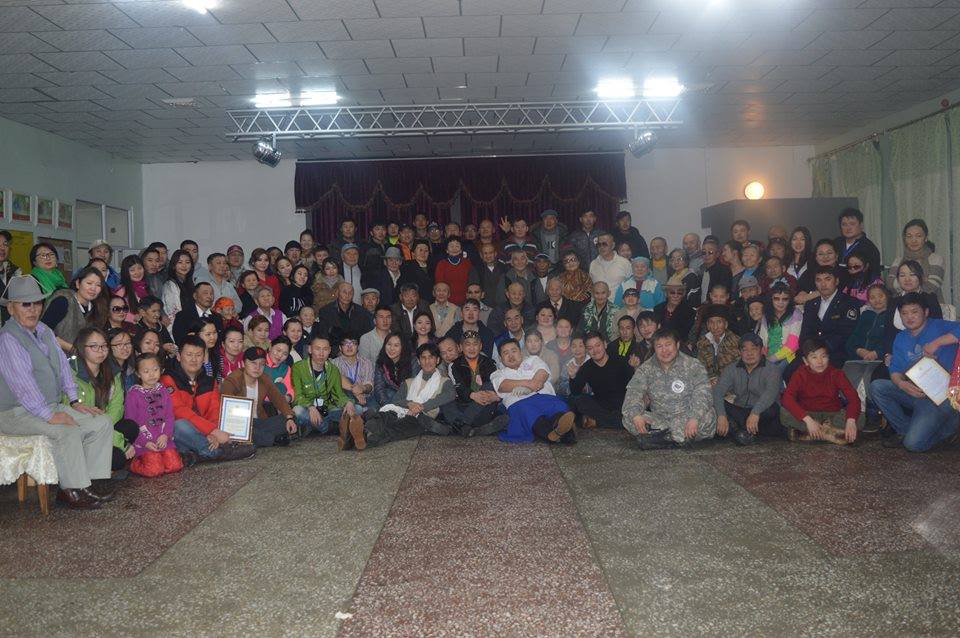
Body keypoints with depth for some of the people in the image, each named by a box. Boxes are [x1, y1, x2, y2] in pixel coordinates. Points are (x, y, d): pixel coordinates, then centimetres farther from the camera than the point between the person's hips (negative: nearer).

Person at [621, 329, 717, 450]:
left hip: (686, 417, -2)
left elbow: (702, 394, -15)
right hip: (658, 418, 3)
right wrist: (636, 415, -27)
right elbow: (633, 392, -6)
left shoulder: (693, 366, -2)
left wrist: (694, 418, -34)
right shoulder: (646, 368, 6)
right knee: (628, 418, -22)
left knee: (708, 416, -34)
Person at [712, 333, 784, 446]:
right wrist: (721, 416, -32)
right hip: (738, 412, 3)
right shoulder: (731, 369, 3)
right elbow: (717, 391, -12)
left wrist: (755, 412, -45)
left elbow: (771, 392, -27)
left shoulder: (771, 369, -7)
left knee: (772, 408, -35)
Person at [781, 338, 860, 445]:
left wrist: (850, 421, -36)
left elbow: (853, 397, -16)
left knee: (859, 419, -25)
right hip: (808, 415, -2)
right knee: (783, 412, -30)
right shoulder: (800, 374, -10)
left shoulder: (836, 374, -6)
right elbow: (787, 398, -25)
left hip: (832, 415, 2)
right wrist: (808, 420, -38)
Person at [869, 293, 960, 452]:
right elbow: (896, 370, 3)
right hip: (915, 392, 7)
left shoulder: (938, 327, -5)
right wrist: (901, 384, -19)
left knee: (914, 443, -20)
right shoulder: (901, 339, 12)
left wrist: (937, 342, -29)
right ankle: (906, 430, -3)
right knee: (876, 386, -15)